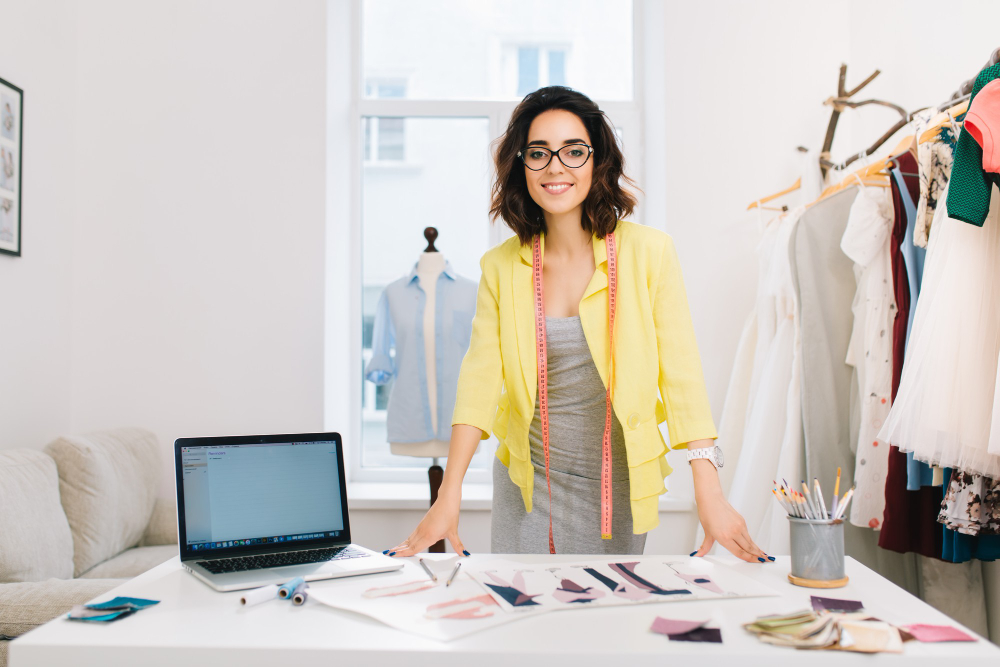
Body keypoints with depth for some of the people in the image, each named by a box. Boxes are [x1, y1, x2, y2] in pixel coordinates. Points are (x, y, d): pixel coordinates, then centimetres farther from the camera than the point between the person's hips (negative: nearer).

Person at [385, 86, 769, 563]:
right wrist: (449, 496, -16)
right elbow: (480, 376, -8)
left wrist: (709, 495, -20)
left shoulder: (647, 251, -9)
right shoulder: (501, 266, -2)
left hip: (616, 484, -1)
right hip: (526, 485, 2)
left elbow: (680, 372, -12)